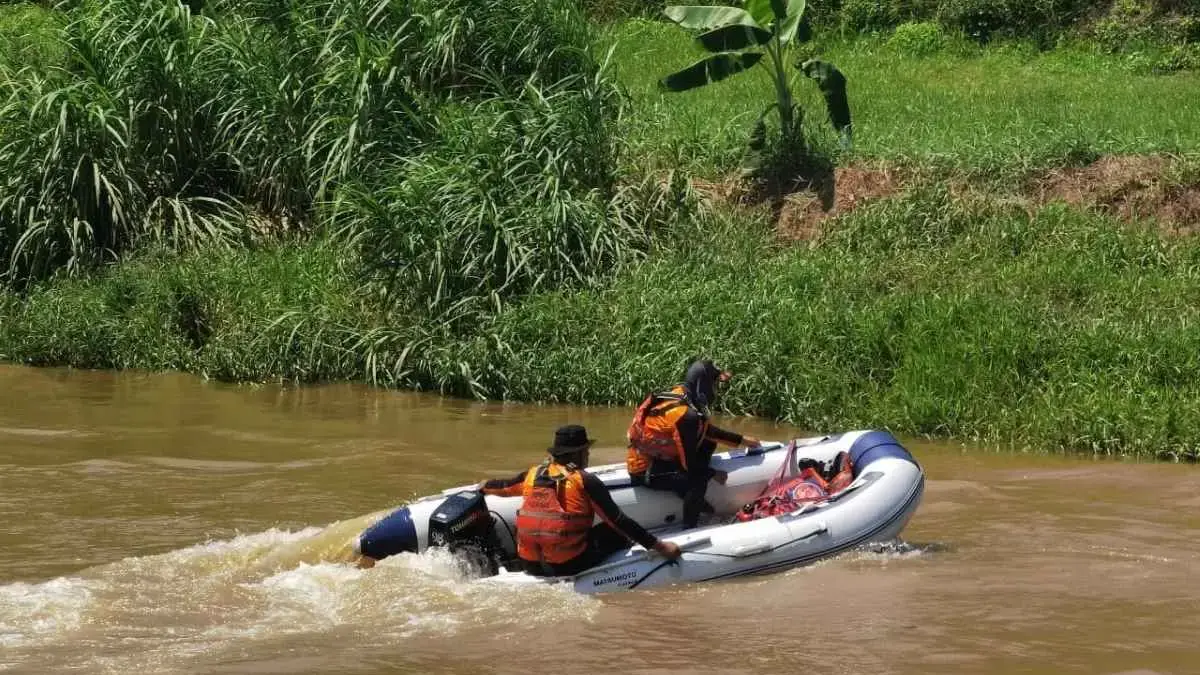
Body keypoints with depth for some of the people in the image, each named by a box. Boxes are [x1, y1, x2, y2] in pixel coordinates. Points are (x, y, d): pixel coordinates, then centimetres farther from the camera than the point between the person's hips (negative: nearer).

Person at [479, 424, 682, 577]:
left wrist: (485, 486, 55)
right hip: (568, 565, -4)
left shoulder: (533, 474, 9)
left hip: (530, 565, 5)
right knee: (617, 532, 11)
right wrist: (659, 546, -3)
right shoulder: (585, 481, -5)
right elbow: (618, 521, -7)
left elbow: (504, 487, 31)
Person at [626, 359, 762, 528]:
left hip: (651, 457, 10)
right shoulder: (685, 416, -28)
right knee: (698, 480, -25)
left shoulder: (681, 395, -1)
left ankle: (696, 501, 19)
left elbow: (706, 429, 16)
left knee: (707, 443, 12)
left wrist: (742, 440, 16)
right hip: (645, 473, -10)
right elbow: (689, 463, -21)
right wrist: (714, 474, -4)